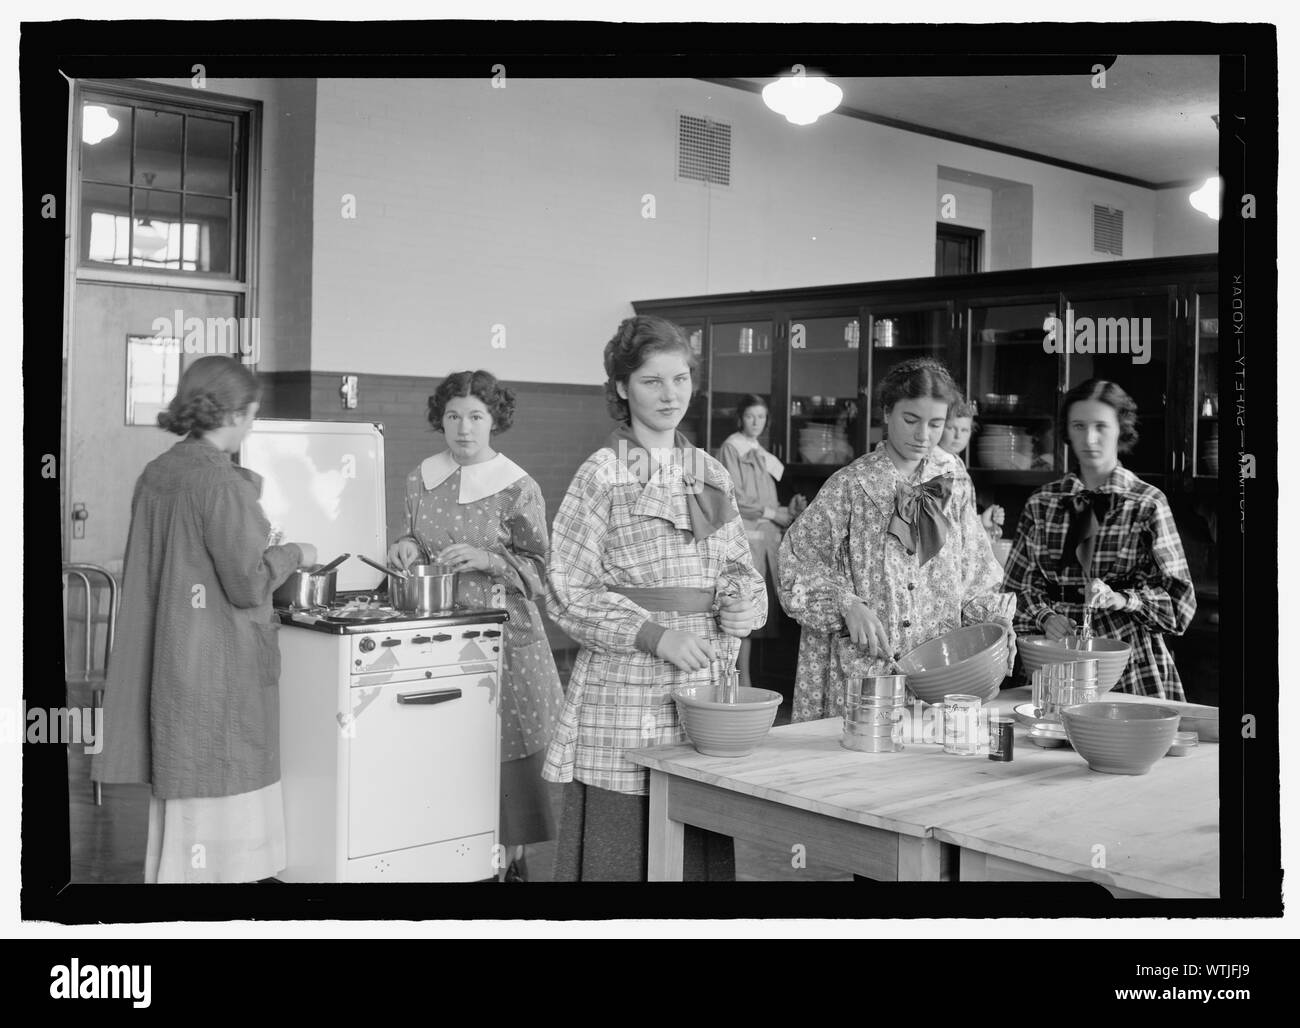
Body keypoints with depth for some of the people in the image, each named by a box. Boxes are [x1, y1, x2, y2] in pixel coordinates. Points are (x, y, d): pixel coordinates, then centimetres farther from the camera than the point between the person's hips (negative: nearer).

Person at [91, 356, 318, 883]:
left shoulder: (156, 474, 7)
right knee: (218, 799, 1)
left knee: (177, 792, 16)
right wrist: (292, 554, -1)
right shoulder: (221, 481, -18)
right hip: (220, 666, -8)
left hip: (168, 660, 8)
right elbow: (248, 584, -19)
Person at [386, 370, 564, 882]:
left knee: (505, 750, -1)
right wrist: (407, 547, -2)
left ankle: (511, 858, 12)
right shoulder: (421, 479, 9)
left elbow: (541, 572, -4)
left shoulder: (519, 489, -5)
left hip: (502, 634, -4)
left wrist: (487, 558, -19)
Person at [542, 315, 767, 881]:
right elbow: (568, 594, -7)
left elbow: (743, 573, 17)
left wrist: (741, 601, -5)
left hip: (704, 686, 5)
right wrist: (655, 634, -17)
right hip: (624, 693, -5)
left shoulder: (711, 474, 12)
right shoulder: (600, 476, -4)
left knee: (702, 851, 8)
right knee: (619, 853, 0)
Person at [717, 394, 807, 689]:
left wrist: (788, 511, 2)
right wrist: (771, 512, -10)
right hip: (744, 536, -8)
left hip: (765, 537, 8)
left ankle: (745, 679, 7)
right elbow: (736, 498, -11)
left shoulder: (762, 455, 22)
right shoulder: (731, 448, -2)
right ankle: (743, 682, -10)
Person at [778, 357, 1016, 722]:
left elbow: (974, 568, 14)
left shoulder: (952, 482, 7)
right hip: (861, 670, -3)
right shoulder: (851, 485, -5)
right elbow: (795, 565, -7)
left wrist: (994, 618, -1)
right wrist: (847, 605, -19)